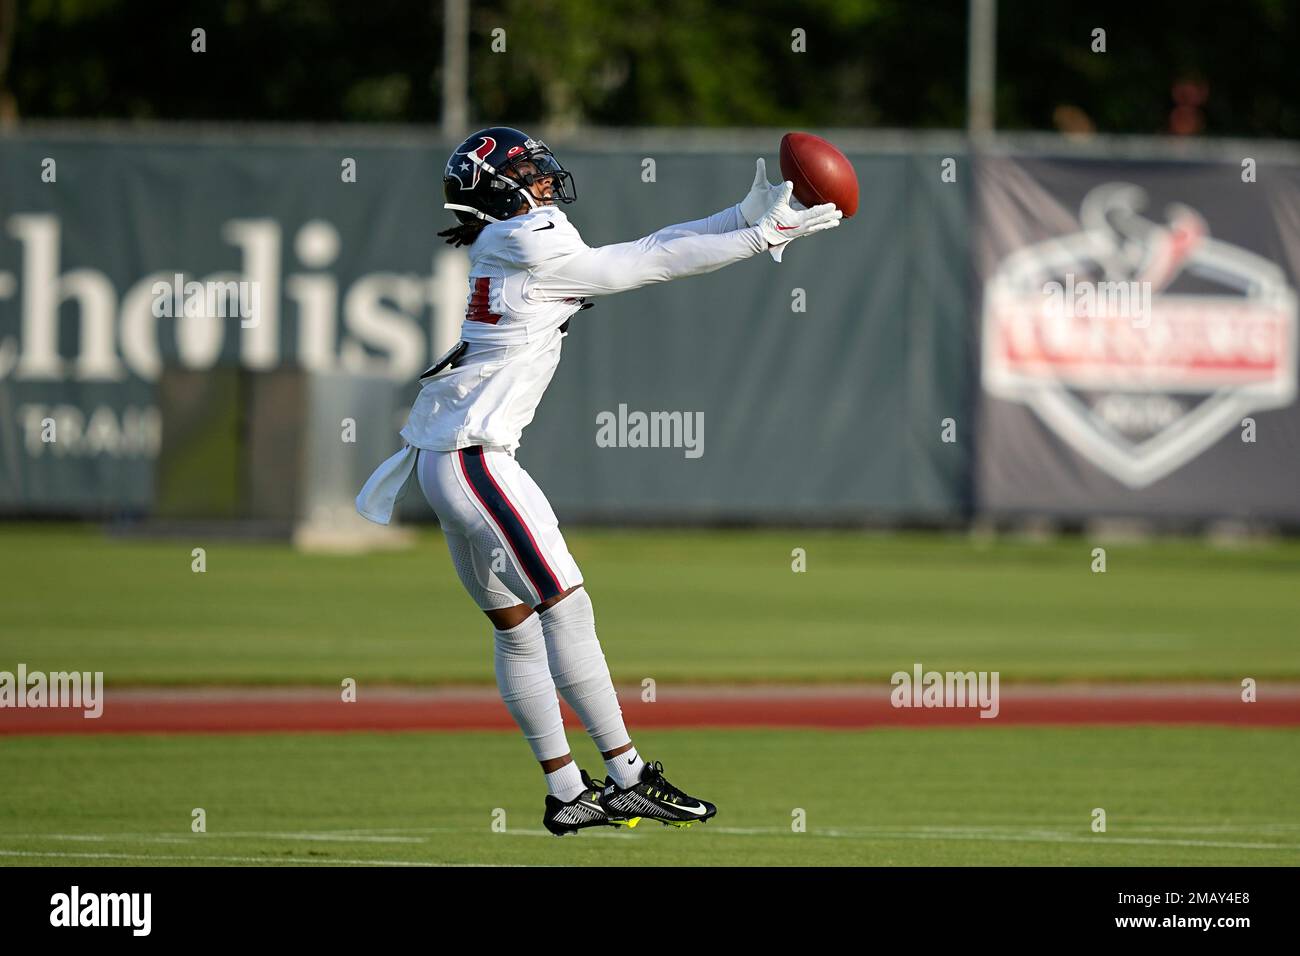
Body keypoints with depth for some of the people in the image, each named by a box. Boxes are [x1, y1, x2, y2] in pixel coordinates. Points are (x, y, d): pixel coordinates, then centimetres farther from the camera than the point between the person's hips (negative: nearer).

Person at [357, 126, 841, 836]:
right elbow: (651, 264, -9)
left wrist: (746, 215, 11)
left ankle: (567, 795, 12)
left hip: (442, 458, 10)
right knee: (567, 609, -7)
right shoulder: (534, 251, -12)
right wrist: (764, 236, -4)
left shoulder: (508, 253, 15)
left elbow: (646, 252, 14)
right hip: (474, 457, -10)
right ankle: (628, 779, -5)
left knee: (516, 627, 10)